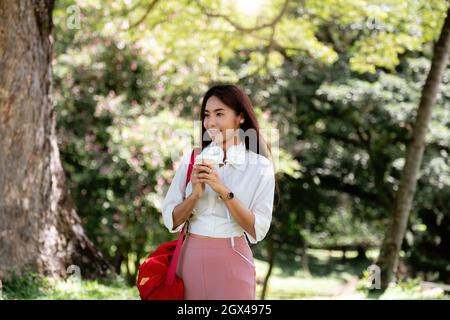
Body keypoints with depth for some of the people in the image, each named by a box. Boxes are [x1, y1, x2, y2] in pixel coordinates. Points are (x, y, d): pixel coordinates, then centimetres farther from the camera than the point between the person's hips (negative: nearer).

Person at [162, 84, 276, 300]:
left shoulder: (260, 167, -5)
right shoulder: (191, 158, 1)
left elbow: (257, 231, -10)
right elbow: (171, 221, 0)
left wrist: (224, 191, -18)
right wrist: (195, 194, -16)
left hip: (232, 263, -2)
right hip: (191, 258, 2)